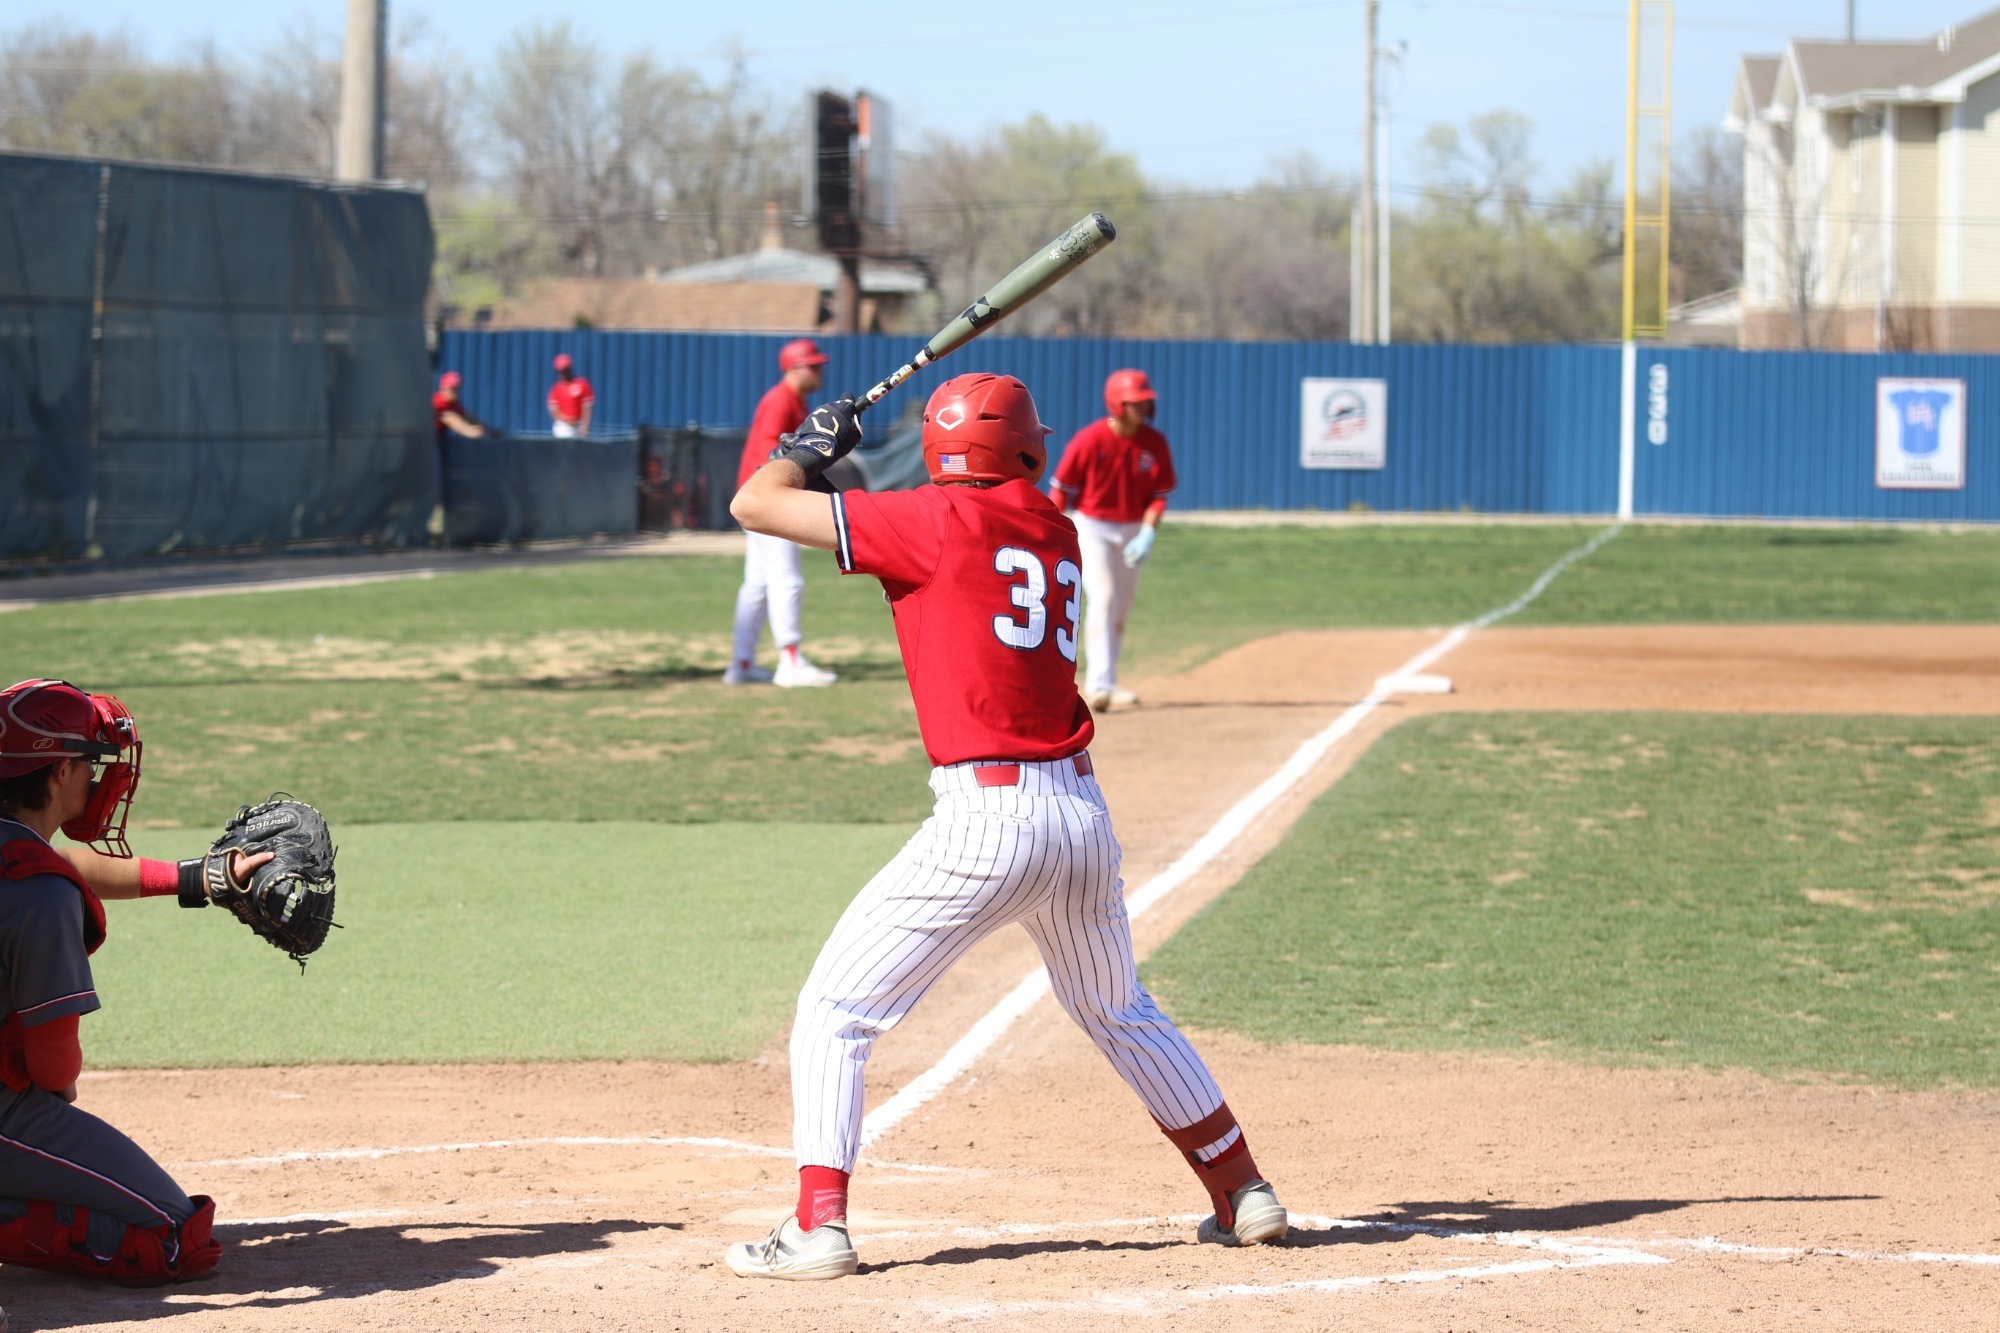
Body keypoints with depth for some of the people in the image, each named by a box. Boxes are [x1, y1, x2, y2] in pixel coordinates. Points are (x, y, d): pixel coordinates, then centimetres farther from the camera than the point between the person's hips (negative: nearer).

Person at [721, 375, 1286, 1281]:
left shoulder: (937, 521, -7)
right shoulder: (1056, 534, 11)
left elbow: (755, 505, -3)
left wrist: (813, 445, 16)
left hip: (985, 817, -6)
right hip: (1083, 812, 6)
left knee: (835, 1010, 1)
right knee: (1120, 1015, 27)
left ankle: (819, 1225, -8)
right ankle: (1243, 1194, 32)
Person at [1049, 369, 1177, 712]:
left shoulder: (1154, 444, -5)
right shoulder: (1089, 440, -16)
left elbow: (1159, 494, -1)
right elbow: (1061, 490, -8)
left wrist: (1148, 534, -16)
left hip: (1132, 532, 5)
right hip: (1091, 527, -5)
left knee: (1122, 610, 10)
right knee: (1103, 599, -17)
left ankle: (1103, 684, 22)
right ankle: (1100, 685, -22)